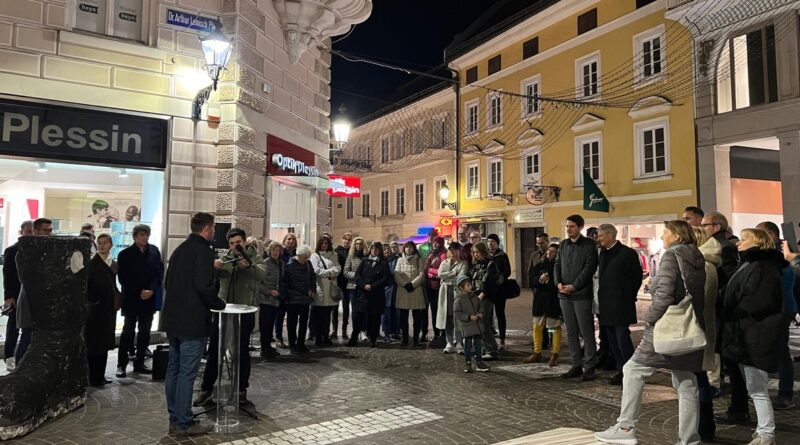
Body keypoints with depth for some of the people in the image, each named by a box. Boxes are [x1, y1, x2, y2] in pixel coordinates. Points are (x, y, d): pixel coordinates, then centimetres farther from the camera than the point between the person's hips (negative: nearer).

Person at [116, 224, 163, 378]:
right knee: (128, 331, -1)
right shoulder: (125, 254, -2)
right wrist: (139, 292, -12)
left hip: (149, 298, 3)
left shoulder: (154, 251, 6)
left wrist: (151, 290, -11)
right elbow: (123, 278, -5)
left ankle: (139, 363, 17)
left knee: (145, 332, 8)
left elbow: (159, 271, 2)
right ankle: (121, 364, 7)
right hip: (131, 299, -3)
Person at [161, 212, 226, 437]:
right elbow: (205, 287, -21)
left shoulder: (179, 250, 13)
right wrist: (219, 304, -5)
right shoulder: (203, 250, -14)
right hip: (192, 321, -9)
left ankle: (175, 420, 21)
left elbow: (168, 283, 18)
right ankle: (184, 423, 5)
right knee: (186, 373, -2)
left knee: (173, 370, 12)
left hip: (173, 319, 9)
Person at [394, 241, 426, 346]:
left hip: (416, 290, -1)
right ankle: (405, 339, 6)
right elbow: (396, 275, 2)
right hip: (402, 290, 1)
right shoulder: (400, 260, 14)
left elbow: (421, 275, -2)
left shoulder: (419, 261, 9)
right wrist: (405, 284, -11)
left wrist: (412, 284, -14)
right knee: (403, 316, 1)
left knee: (417, 316, -2)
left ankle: (416, 338, 5)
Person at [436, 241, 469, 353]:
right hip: (445, 292, 4)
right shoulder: (444, 263, 17)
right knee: (447, 317, 3)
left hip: (457, 291, -4)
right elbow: (439, 274, -1)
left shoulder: (463, 263, 4)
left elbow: (461, 277, -12)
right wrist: (454, 273, -6)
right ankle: (449, 343, 9)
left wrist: (447, 277, -6)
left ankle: (459, 343, 2)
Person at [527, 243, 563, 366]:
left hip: (554, 300, -5)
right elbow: (531, 279, 4)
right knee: (537, 327, 11)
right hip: (540, 299, 6)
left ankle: (554, 355, 14)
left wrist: (548, 281, -19)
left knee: (556, 327, 5)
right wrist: (540, 279, -14)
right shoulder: (540, 265, 9)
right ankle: (537, 353, 23)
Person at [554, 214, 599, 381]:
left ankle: (589, 367, 9)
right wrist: (558, 283, -5)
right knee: (571, 332, 10)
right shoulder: (563, 245, 14)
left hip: (582, 295, -6)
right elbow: (557, 265, 12)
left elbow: (589, 268, -11)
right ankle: (576, 365, 18)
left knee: (586, 332, 0)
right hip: (564, 295, 6)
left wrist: (573, 286, -16)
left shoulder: (589, 245, -4)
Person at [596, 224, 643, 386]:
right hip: (606, 304, 7)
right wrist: (601, 299, 10)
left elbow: (637, 277, -4)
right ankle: (621, 371, 18)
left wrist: (629, 297, -1)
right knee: (612, 340, 10)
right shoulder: (603, 253, 13)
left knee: (622, 338, -8)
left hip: (620, 304, -7)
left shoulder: (627, 253, -7)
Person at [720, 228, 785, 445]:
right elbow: (735, 297, 22)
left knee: (757, 389, -1)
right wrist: (730, 319, 9)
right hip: (747, 336, 10)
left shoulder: (763, 267, -17)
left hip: (756, 338, -10)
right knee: (755, 387, 17)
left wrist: (732, 316, -13)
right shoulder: (750, 265, 18)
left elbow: (759, 303, -25)